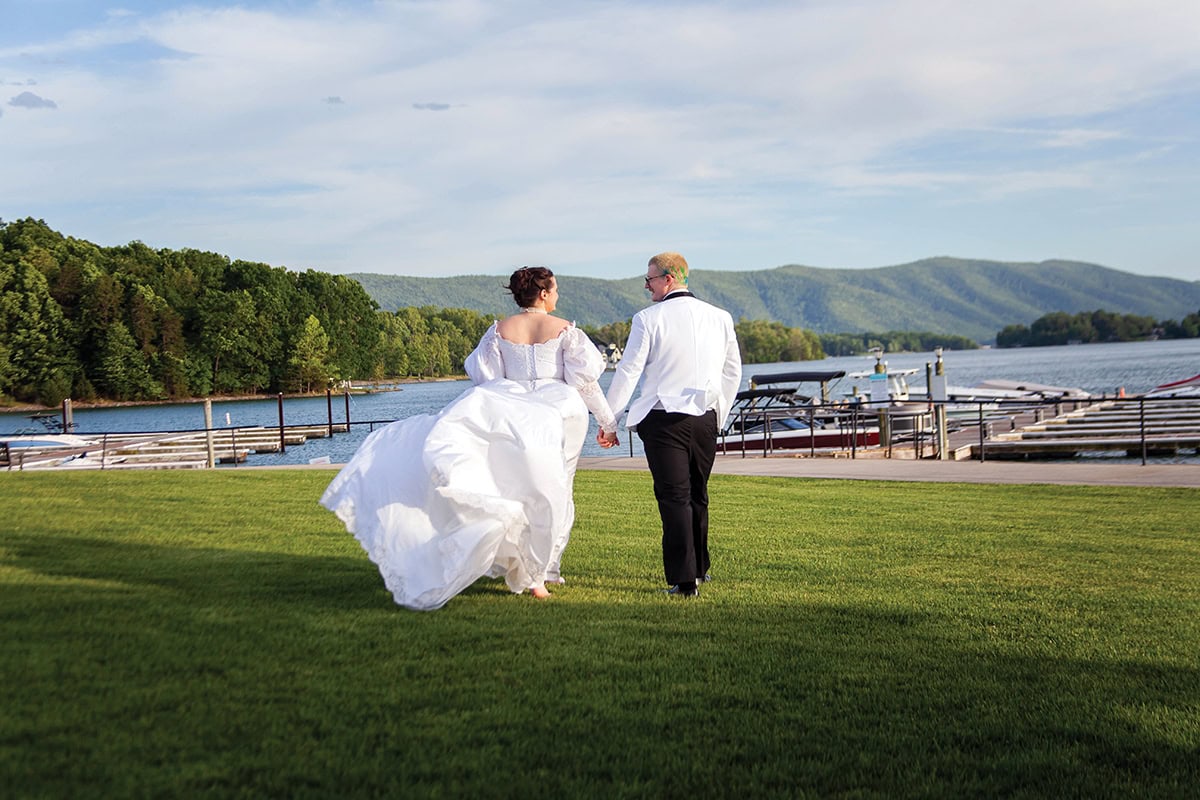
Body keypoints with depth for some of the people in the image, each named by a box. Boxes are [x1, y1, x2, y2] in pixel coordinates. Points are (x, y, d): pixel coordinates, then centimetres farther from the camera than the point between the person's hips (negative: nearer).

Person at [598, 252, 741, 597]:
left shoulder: (649, 318, -8)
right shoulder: (720, 317, 7)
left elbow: (628, 372, -7)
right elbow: (733, 372, 13)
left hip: (663, 418, -5)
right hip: (705, 419, 5)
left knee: (674, 498, -2)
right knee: (697, 495, 18)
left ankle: (684, 580, -4)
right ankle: (699, 569, 31)